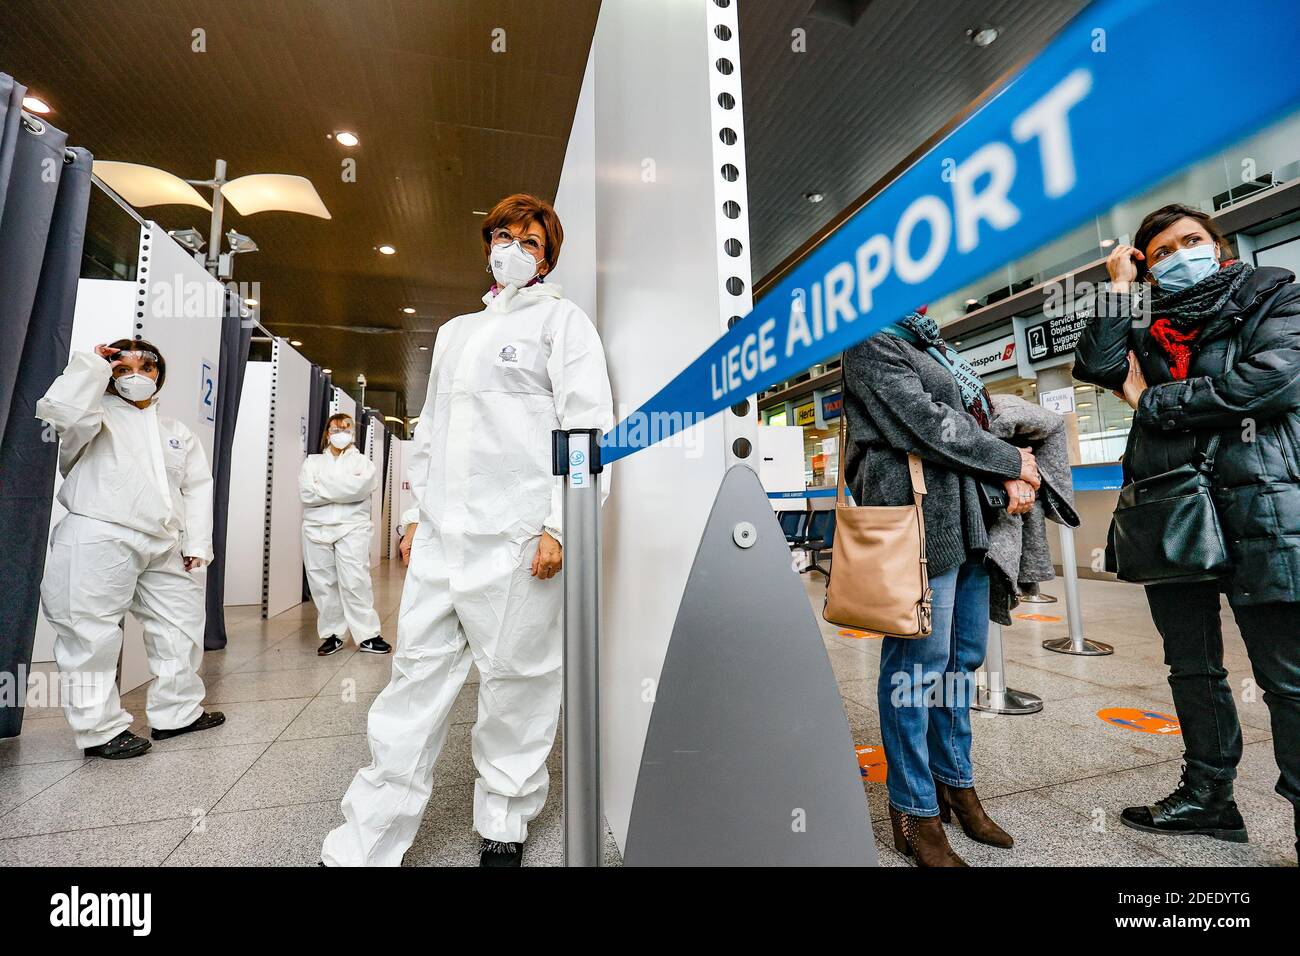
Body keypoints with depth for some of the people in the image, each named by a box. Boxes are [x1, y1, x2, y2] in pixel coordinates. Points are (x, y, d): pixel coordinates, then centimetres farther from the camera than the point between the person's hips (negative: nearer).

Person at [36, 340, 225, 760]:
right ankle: (101, 729, 13)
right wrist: (93, 365, -8)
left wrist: (198, 544, 3)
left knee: (181, 629, 10)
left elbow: (198, 488, 12)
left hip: (165, 548, 5)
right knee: (93, 636, -1)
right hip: (100, 541, -5)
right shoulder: (99, 415, 4)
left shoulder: (178, 432, 17)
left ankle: (177, 713, 24)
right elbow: (60, 411, -22)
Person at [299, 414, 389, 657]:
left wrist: (323, 486, -4)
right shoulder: (313, 461, 17)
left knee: (355, 582, -9)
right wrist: (345, 487, -5)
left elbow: (360, 487, -10)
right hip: (317, 528, 3)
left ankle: (367, 635, -4)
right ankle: (332, 634, 13)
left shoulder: (362, 462, 12)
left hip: (352, 528, -2)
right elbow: (306, 493, -2)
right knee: (323, 584, 2)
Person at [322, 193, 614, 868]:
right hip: (441, 532, 6)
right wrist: (417, 513, 17)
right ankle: (365, 846, 20)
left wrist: (559, 524, -14)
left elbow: (589, 425, -6)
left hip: (516, 532, -5)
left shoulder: (561, 319, 5)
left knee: (515, 681, 3)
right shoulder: (454, 331, 25)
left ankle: (504, 827, 25)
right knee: (416, 677, 8)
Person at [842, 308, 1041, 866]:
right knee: (918, 663, -3)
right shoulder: (872, 345, -3)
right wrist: (1011, 462, -3)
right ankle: (915, 812, 12)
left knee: (963, 657, 14)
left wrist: (1011, 478, 1)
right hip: (920, 519, -9)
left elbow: (975, 418, 19)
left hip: (967, 520, 9)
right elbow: (927, 424, -13)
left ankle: (955, 783, 31)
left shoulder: (932, 345, 25)